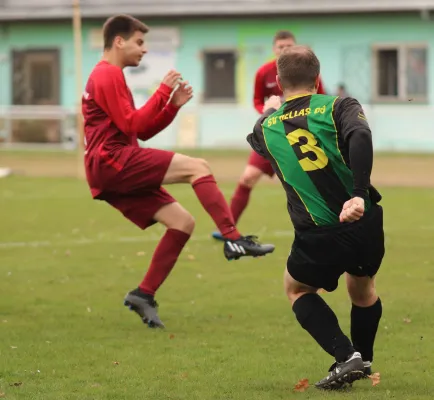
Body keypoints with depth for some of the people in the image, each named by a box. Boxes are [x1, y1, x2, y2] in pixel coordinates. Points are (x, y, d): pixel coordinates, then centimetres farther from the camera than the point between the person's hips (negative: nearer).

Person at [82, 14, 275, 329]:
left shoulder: (107, 76, 26)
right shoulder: (108, 75, -6)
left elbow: (142, 131, 23)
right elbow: (131, 126, -14)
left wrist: (173, 105, 10)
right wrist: (163, 93, -10)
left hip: (114, 173, 10)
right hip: (112, 161, -10)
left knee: (183, 221, 3)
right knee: (197, 167, -18)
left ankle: (144, 295, 3)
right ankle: (233, 240, -25)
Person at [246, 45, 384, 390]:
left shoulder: (268, 127, 8)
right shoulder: (338, 106, -1)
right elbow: (360, 137, -23)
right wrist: (359, 194, -30)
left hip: (319, 238, -1)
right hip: (366, 223, 1)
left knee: (297, 290, 25)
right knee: (362, 289, 30)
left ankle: (345, 355, 5)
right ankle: (363, 361, 41)